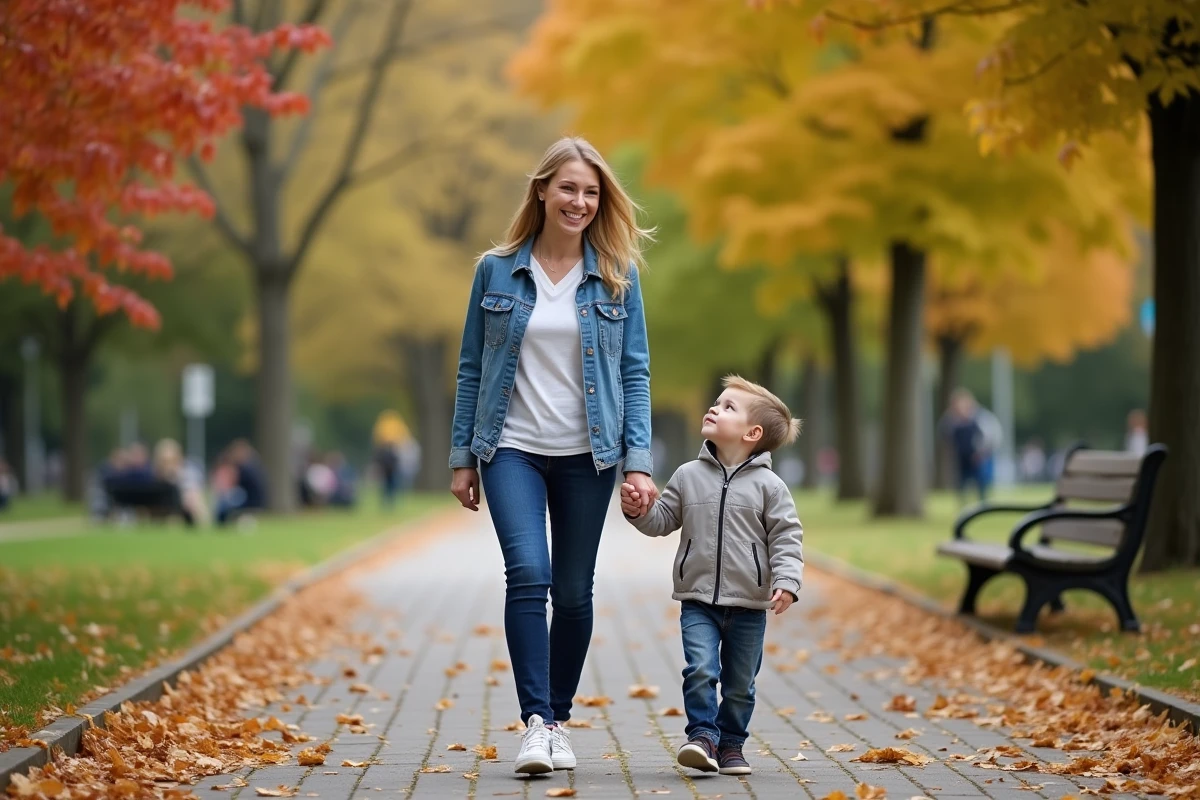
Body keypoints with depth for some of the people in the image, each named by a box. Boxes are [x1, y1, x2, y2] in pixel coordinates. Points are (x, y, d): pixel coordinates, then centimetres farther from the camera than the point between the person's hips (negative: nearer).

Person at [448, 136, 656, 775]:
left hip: (586, 455, 1)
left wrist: (638, 461, -6)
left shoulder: (617, 277, 2)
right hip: (512, 449, -1)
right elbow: (471, 367, 6)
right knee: (527, 573, -18)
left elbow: (635, 372, 2)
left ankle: (559, 718, 22)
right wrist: (462, 458, 3)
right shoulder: (497, 270, 1)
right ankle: (535, 723, -17)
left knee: (573, 591, 7)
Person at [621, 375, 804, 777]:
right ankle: (702, 735, -6)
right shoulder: (688, 476, 4)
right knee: (701, 669, -15)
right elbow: (662, 521, 11)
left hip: (748, 605, -1)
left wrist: (786, 582, -18)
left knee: (740, 683, 9)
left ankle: (730, 744, 23)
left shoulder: (768, 485, -4)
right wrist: (638, 511, -9)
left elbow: (786, 539, -6)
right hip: (698, 599, 1)